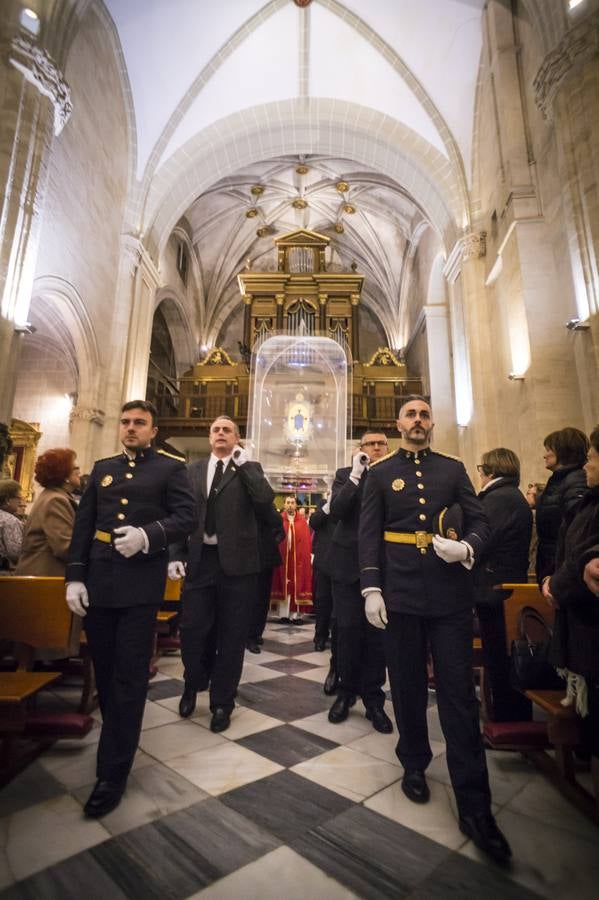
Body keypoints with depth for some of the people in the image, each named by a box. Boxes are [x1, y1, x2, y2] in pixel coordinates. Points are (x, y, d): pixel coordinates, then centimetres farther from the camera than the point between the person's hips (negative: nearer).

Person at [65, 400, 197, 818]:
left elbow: (187, 516, -9)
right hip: (98, 581, 5)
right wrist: (75, 576, 2)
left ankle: (113, 772, 15)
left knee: (129, 676, 2)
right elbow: (83, 525, 10)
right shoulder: (102, 468, 14)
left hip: (141, 583, -5)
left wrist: (148, 535, -24)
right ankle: (119, 737, 41)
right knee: (105, 670, 18)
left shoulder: (171, 467, 0)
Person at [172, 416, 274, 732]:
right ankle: (194, 684, 39)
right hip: (199, 559, 2)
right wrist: (177, 554, 1)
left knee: (231, 634, 8)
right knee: (192, 630, 9)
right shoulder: (193, 470, 10)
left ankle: (222, 701, 28)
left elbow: (266, 499, -15)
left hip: (237, 561, -2)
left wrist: (242, 463, -14)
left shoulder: (249, 468, 3)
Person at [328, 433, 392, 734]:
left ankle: (373, 698, 24)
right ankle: (346, 691, 28)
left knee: (377, 631, 8)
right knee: (347, 629, 8)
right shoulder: (345, 475, 2)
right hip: (349, 562, 0)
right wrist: (356, 474, -18)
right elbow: (336, 511, -15)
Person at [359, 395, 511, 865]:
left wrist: (467, 547, -16)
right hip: (401, 592, 0)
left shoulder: (453, 468, 9)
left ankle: (474, 805, 16)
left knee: (459, 692, 4)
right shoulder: (380, 473, 5)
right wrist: (371, 588, -8)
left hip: (451, 591, 0)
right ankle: (414, 765, 37)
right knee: (408, 685, 14)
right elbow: (369, 534, 0)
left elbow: (479, 520, 6)